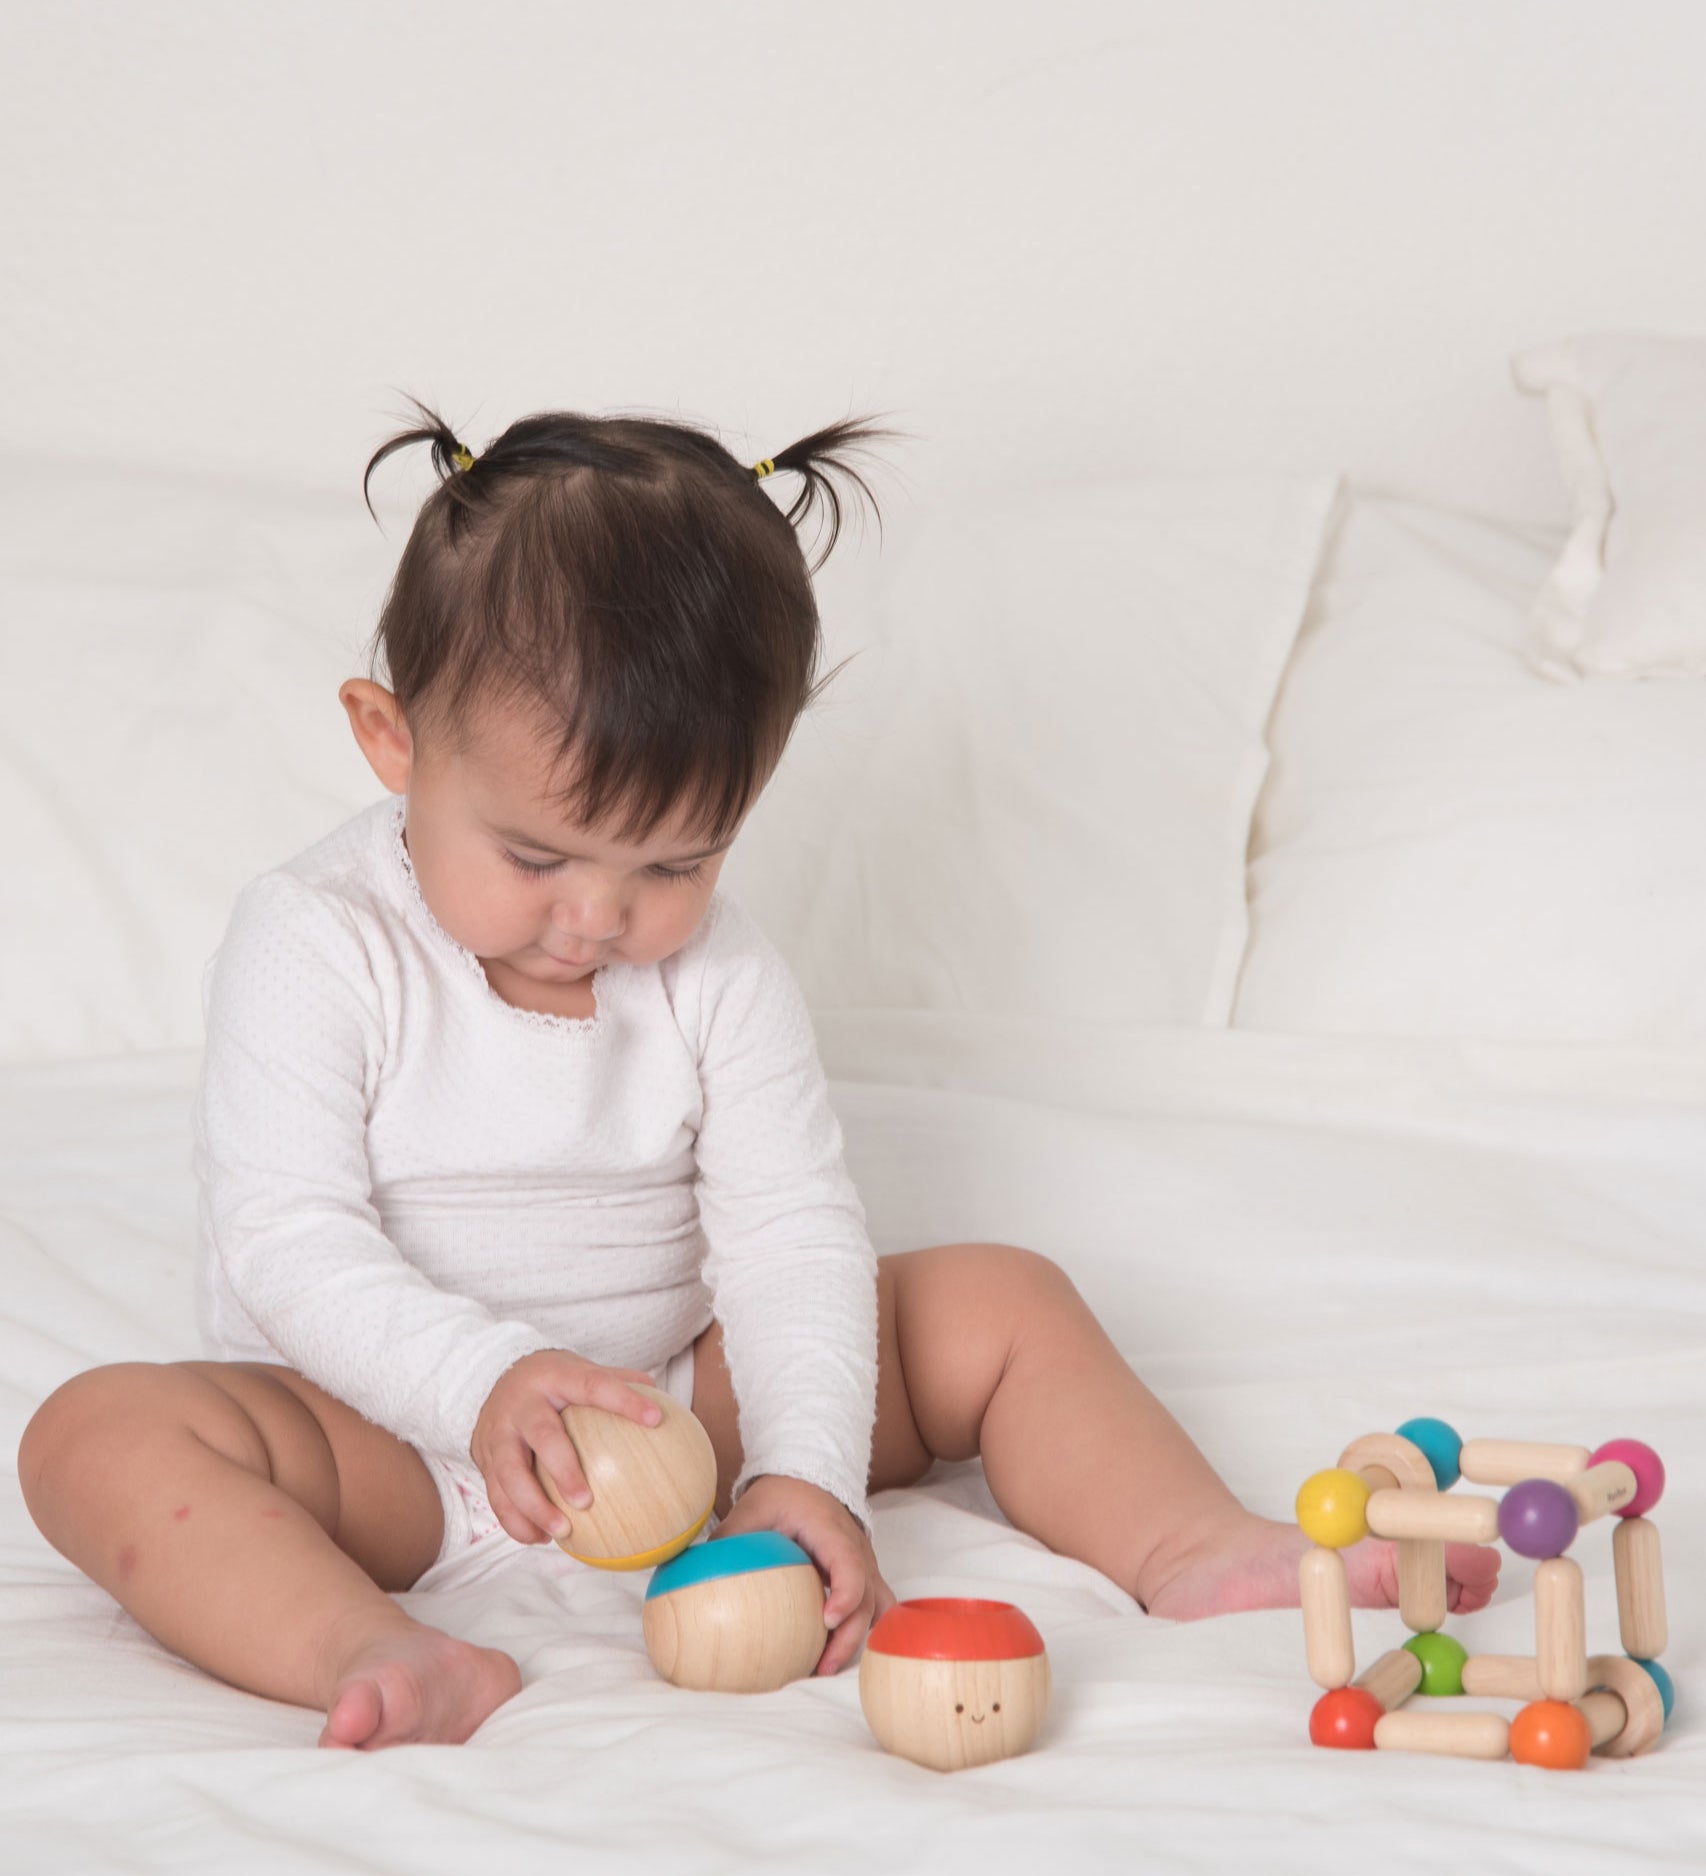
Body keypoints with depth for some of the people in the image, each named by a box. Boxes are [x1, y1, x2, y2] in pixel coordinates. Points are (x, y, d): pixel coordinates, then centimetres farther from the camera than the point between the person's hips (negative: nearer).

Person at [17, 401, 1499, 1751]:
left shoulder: (721, 975, -2)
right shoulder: (316, 946, -13)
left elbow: (791, 1232, -8)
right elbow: (288, 1240, -20)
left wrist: (806, 1469, -26)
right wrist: (482, 1379, -38)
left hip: (676, 1403, 4)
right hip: (395, 1442, -4)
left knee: (999, 1302, -5)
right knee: (103, 1433, -32)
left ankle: (1194, 1551, -16)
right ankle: (389, 1659, -53)